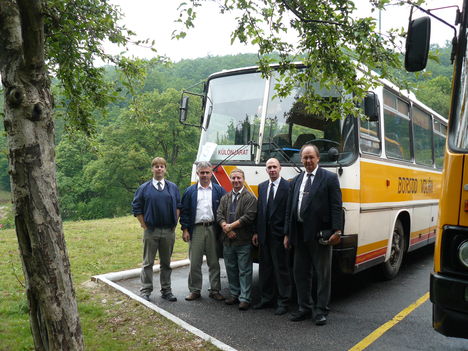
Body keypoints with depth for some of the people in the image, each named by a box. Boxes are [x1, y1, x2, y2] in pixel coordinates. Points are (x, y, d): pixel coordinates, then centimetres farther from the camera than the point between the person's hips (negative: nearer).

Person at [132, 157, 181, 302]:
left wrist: (174, 224, 2)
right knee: (148, 263, 4)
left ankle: (166, 290, 22)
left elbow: (178, 206, 10)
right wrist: (144, 225, -3)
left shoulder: (172, 187, 7)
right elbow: (137, 208, 3)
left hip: (169, 231, 2)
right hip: (151, 231, -2)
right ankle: (145, 291, 13)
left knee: (166, 263, 11)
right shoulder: (144, 188, 1)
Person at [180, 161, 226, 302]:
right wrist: (185, 230, -2)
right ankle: (195, 290, 16)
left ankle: (215, 290, 18)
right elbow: (184, 211, 5)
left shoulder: (219, 190, 7)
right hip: (196, 229, 0)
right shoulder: (190, 191, 8)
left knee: (214, 262, 7)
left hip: (213, 229, 0)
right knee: (194, 262, 4)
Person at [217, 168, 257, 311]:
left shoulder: (250, 197, -4)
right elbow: (219, 215, 4)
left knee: (244, 270, -1)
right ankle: (234, 294, 26)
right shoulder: (225, 198, 14)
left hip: (243, 240, -5)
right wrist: (226, 229, -12)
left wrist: (231, 226, -13)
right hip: (227, 240, 6)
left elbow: (248, 217, -15)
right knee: (231, 269, 14)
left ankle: (244, 298, 5)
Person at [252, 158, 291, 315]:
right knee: (265, 267, 14)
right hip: (264, 235, 6)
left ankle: (282, 302, 12)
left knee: (281, 268, 2)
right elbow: (259, 210, 12)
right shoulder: (262, 187, 12)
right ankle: (266, 298, 27)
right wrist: (256, 232, 8)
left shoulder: (288, 187, -8)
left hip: (279, 234, -6)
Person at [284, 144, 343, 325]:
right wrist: (287, 233, 9)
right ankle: (305, 307, 27)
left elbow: (336, 207, -8)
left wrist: (337, 231, -16)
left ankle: (321, 310, 17)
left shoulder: (330, 178, -2)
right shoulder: (296, 181, 13)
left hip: (320, 234, -5)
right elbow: (289, 208, 13)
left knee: (322, 273, 5)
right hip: (299, 234, 6)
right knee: (300, 272, 13)